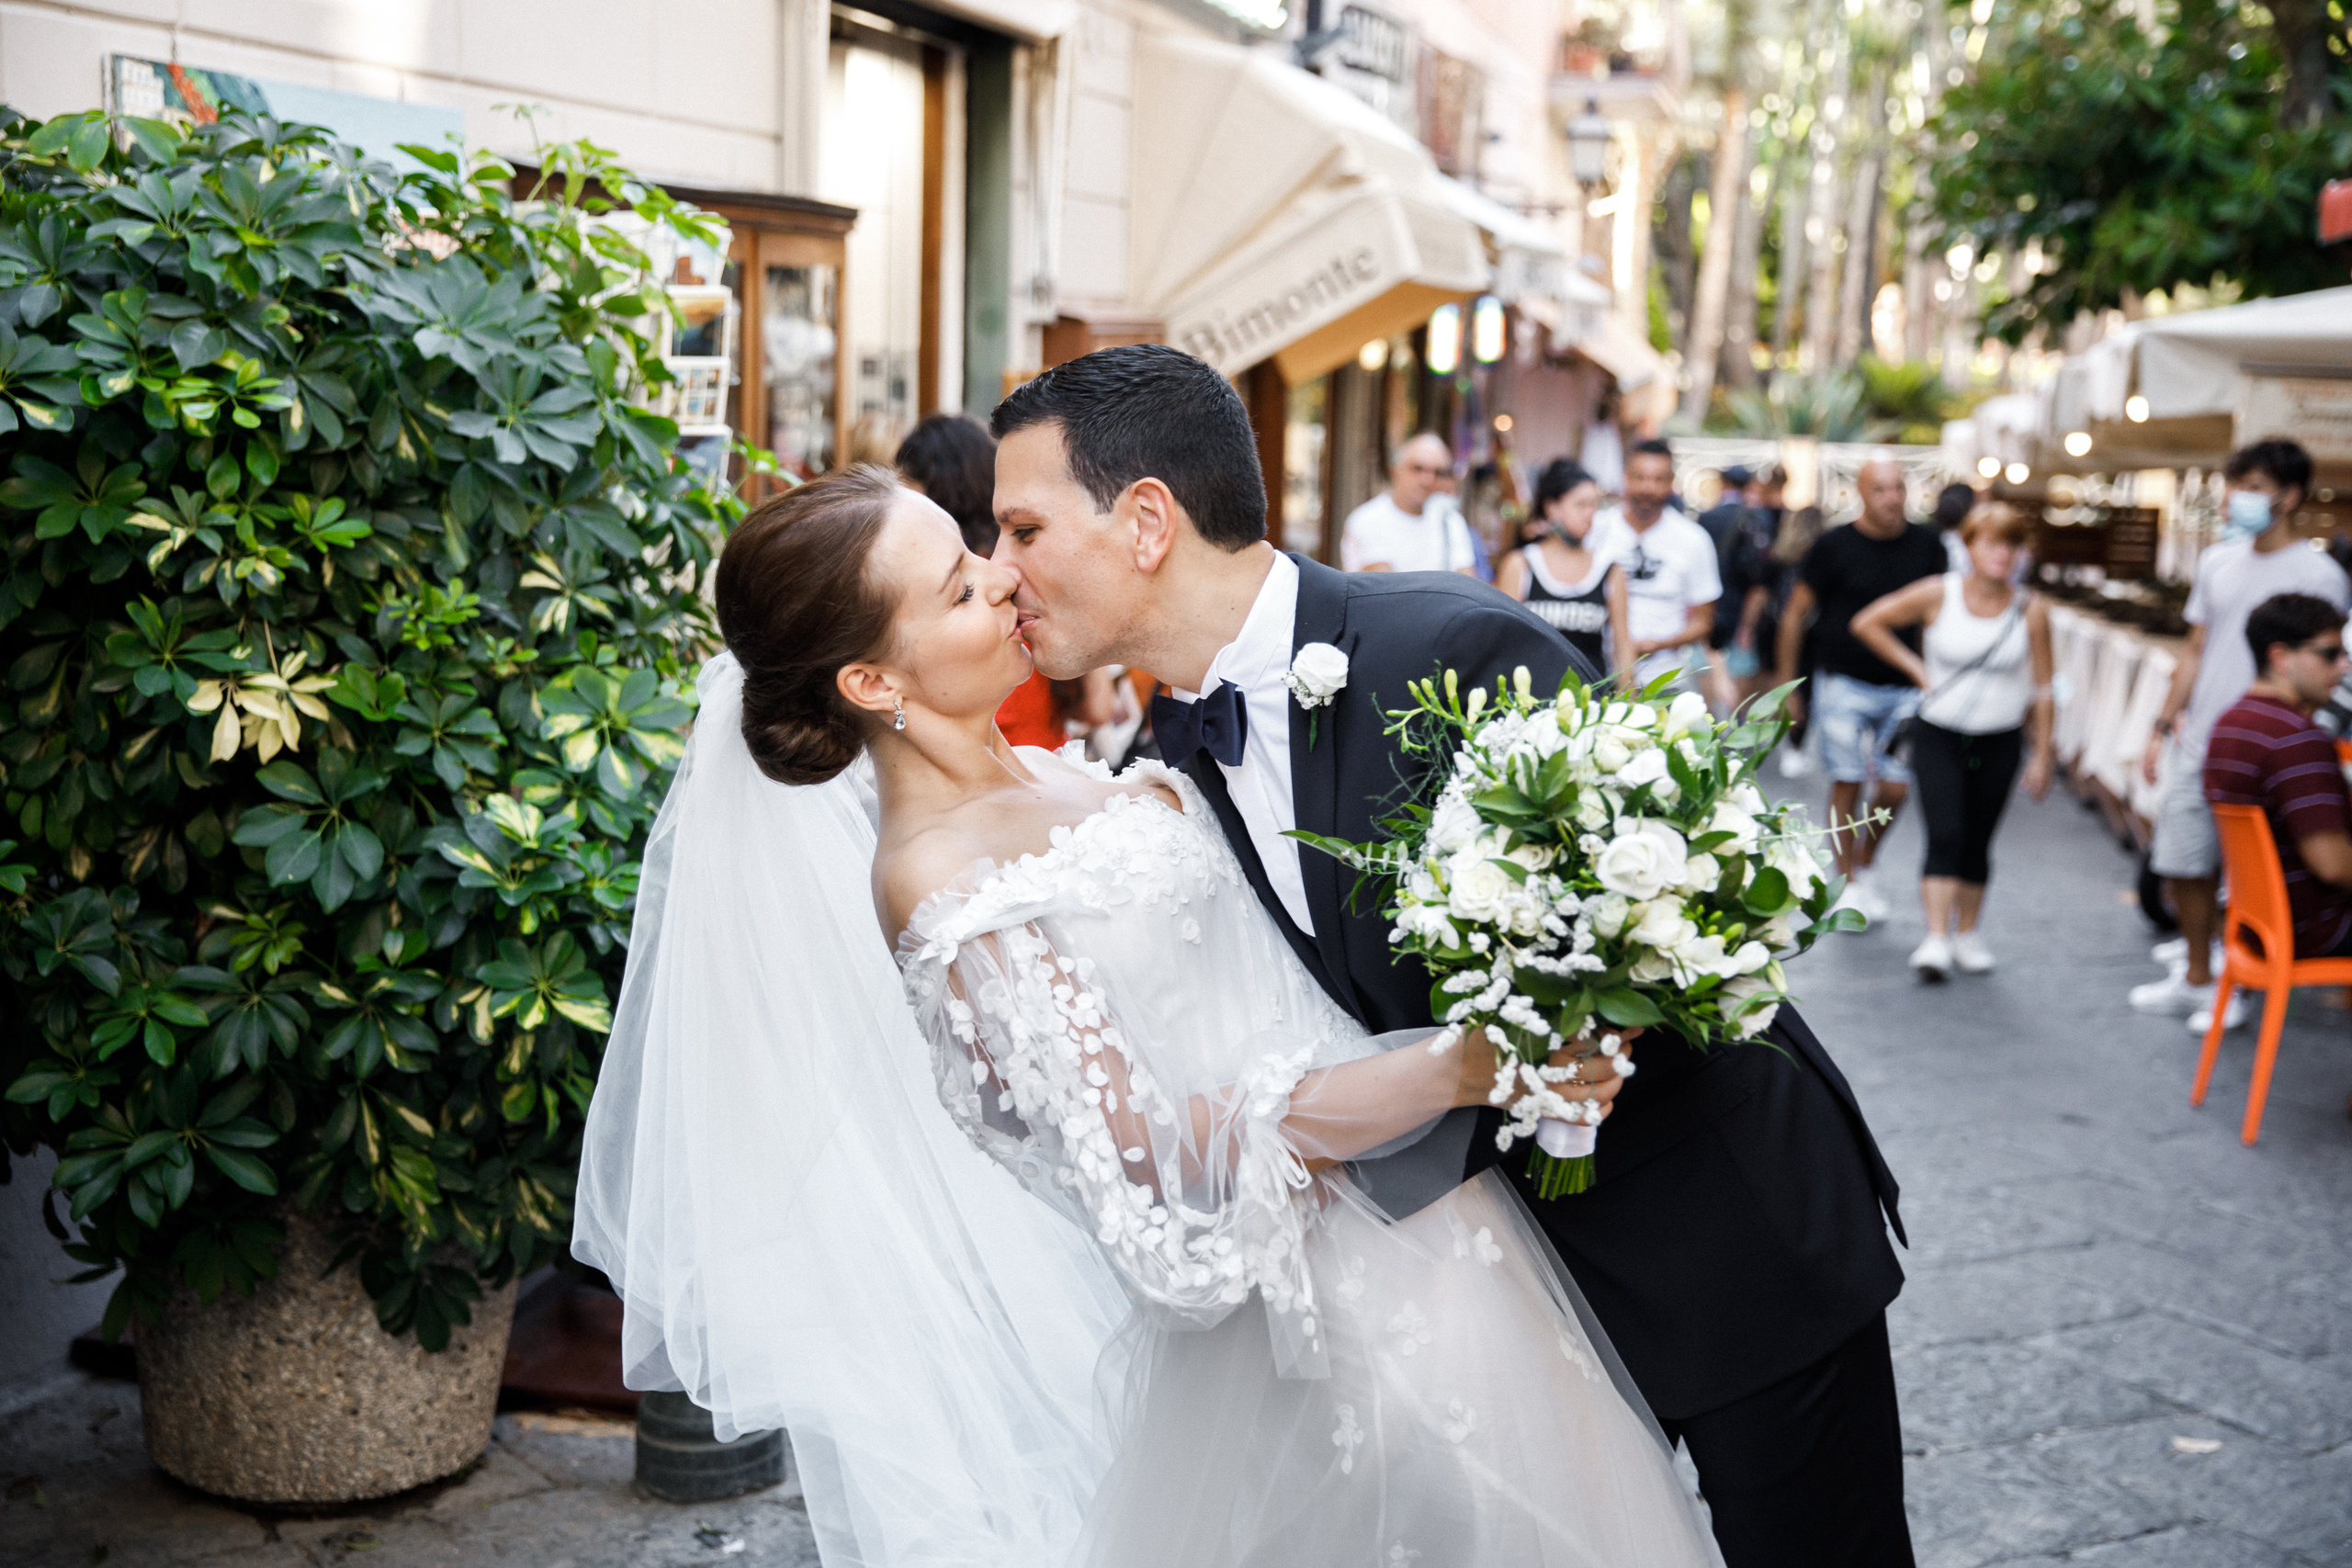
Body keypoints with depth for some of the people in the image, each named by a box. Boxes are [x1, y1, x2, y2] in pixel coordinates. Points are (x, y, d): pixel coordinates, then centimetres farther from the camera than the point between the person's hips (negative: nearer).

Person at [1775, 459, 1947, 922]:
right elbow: (1795, 614, 1)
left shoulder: (1926, 545, 3)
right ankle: (1848, 884, 13)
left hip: (1903, 687, 2)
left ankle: (1864, 866, 23)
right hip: (1843, 683, -2)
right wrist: (1787, 683, 2)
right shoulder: (1834, 546, -6)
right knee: (1847, 784, 0)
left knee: (1896, 788, -3)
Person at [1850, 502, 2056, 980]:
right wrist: (1914, 667, -2)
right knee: (1945, 836, -13)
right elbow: (1867, 622, 2)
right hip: (1938, 737, -2)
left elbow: (2042, 687, 2)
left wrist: (2042, 755, 2)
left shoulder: (2030, 610, -3)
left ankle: (1967, 934, 23)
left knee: (1977, 842, 9)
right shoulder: (1938, 595, -7)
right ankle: (1936, 940, -17)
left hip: (1999, 742, 2)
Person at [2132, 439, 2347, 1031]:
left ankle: (2233, 988, 16)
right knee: (2185, 867, 12)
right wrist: (2163, 726, 14)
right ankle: (2196, 975, 28)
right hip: (2198, 746, 6)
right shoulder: (2218, 561, 10)